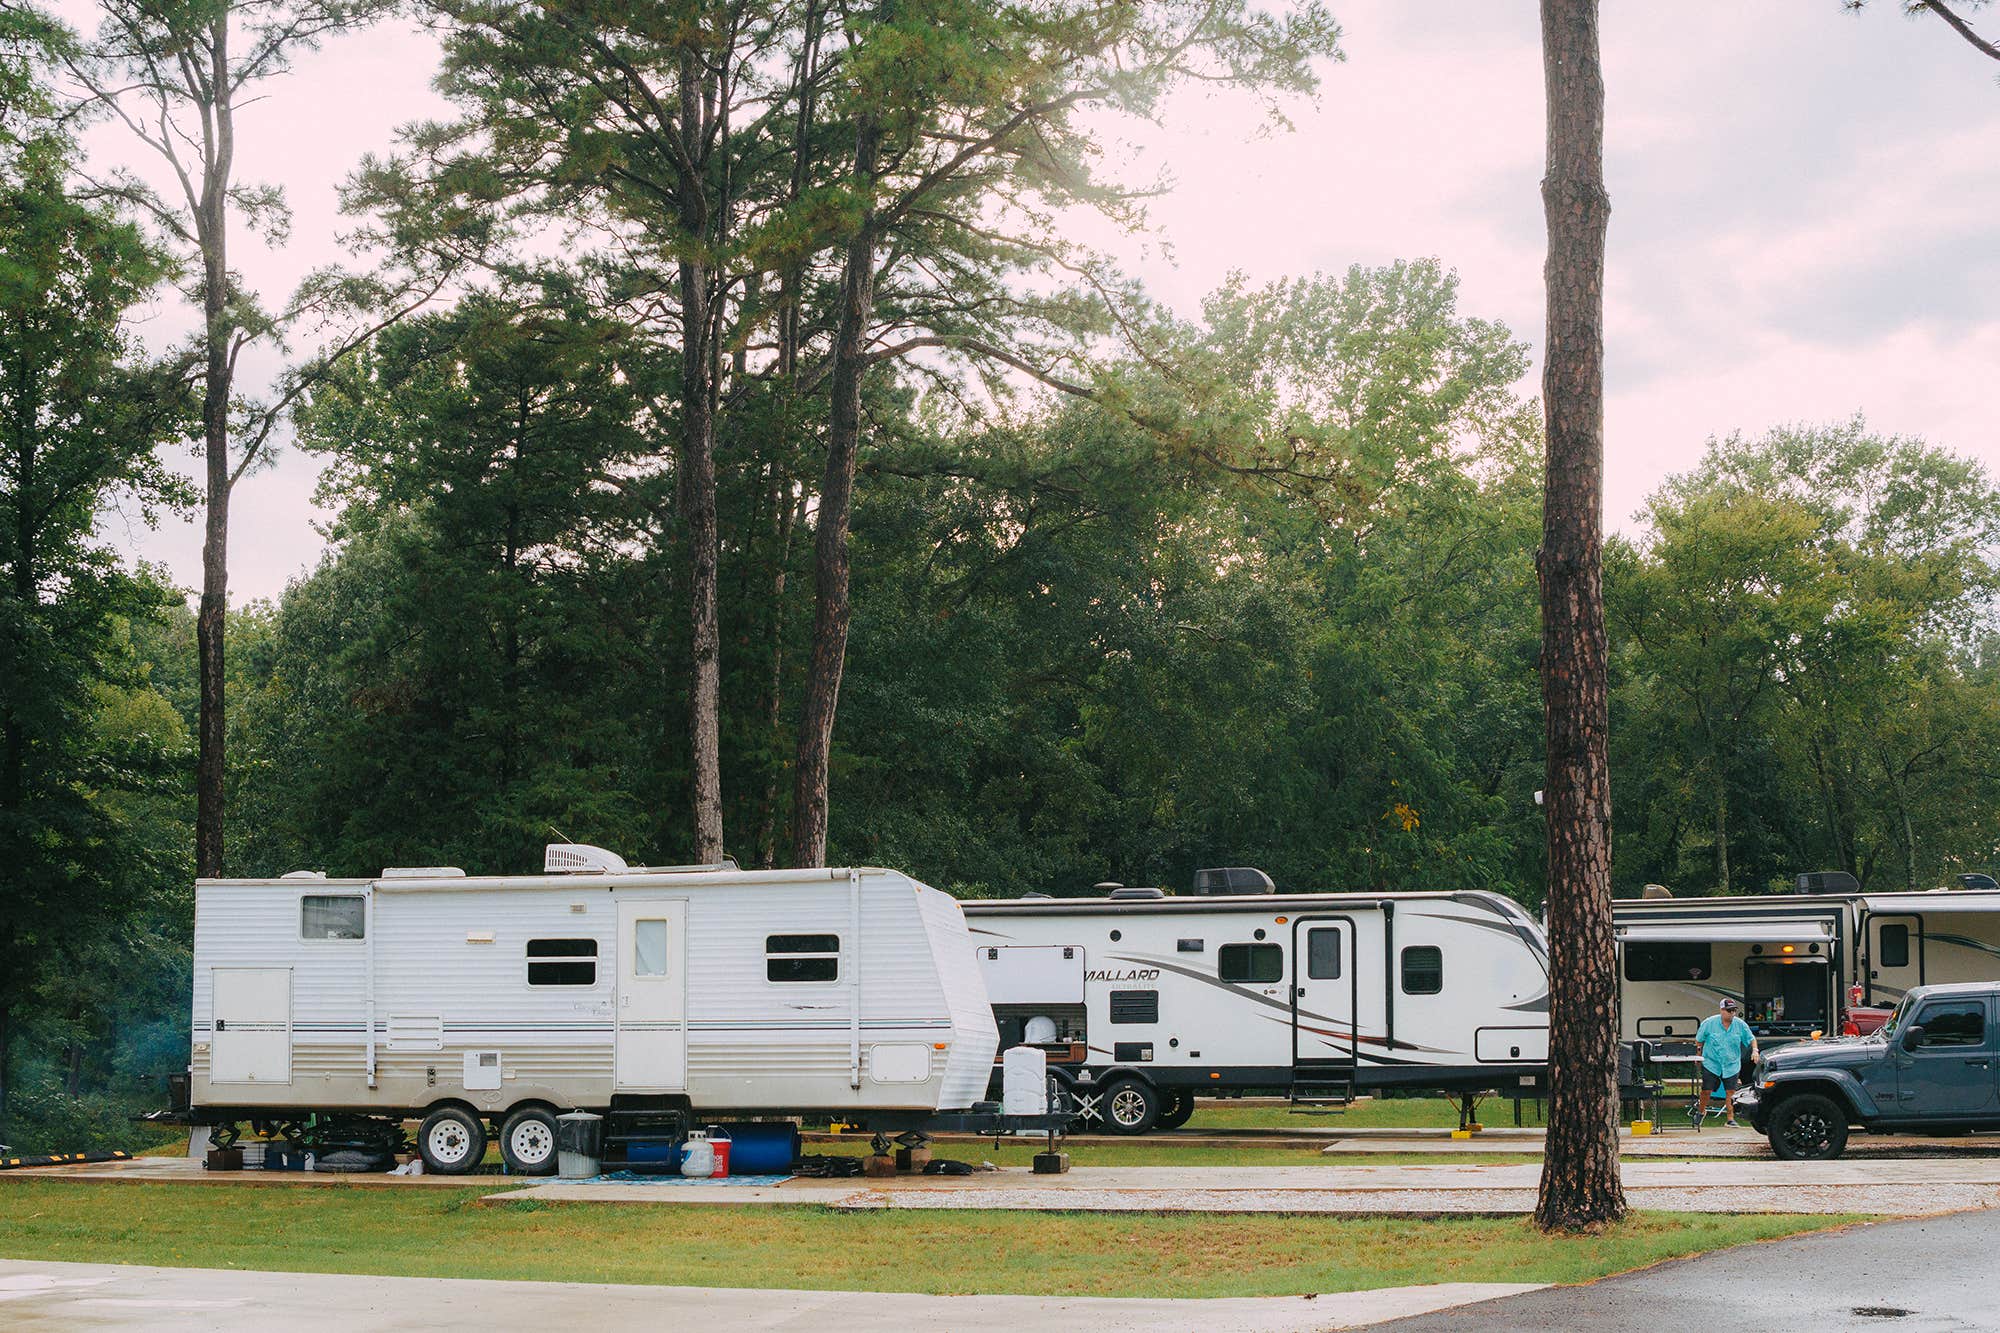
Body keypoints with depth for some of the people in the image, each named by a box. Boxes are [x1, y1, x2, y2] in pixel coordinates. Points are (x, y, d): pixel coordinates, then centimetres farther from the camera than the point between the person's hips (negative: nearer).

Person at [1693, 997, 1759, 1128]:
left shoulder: (1740, 1025, -1)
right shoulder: (1709, 1023, -6)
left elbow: (1751, 1039, 9)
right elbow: (1699, 1040, 6)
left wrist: (1755, 1050, -7)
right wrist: (1698, 1053, 2)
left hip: (1732, 1065, 1)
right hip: (1711, 1064, -1)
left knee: (1731, 1093, -4)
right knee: (1706, 1091, 1)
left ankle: (1730, 1119, 6)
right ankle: (1701, 1111, 27)